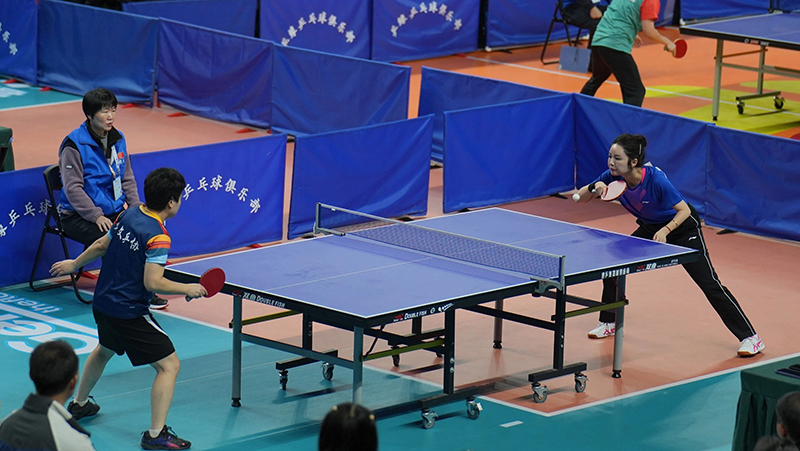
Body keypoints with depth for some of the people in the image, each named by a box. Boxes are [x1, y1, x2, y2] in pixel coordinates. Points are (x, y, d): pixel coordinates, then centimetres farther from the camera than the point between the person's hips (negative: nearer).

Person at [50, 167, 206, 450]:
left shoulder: (128, 215, 1)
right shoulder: (157, 237, -23)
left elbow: (101, 246, 13)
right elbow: (153, 282, -28)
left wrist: (74, 264, 28)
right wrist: (188, 289, -17)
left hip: (102, 304, 9)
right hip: (129, 312, -9)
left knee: (105, 350, 36)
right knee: (169, 365, -6)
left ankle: (79, 404, 54)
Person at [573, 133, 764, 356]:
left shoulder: (655, 179, -35)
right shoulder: (612, 177, -20)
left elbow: (684, 210, -26)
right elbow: (579, 198, -12)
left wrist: (665, 230, -40)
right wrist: (594, 187, -32)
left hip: (682, 227, -6)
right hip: (650, 228, 6)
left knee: (709, 283, -14)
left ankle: (749, 337, -9)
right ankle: (608, 323, 21)